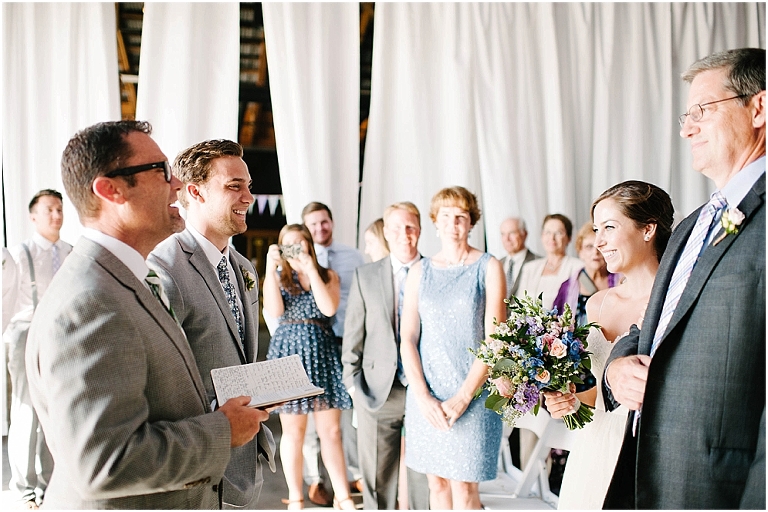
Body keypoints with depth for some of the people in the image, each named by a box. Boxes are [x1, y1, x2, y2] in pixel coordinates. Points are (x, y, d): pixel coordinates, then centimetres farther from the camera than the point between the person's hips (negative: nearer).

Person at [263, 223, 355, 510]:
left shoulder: (328, 276, 8)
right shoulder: (276, 277, 8)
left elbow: (329, 308, -11)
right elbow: (275, 310, -10)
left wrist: (310, 268, -13)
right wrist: (270, 268, -13)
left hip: (323, 353, 0)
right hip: (289, 353, 0)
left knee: (331, 430, 2)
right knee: (293, 431, 4)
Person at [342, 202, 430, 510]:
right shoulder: (365, 276, 6)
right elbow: (353, 334, 7)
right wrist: (353, 381, 2)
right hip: (379, 390, 1)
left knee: (426, 473, 6)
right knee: (377, 475, 7)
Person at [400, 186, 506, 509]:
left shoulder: (488, 267, -1)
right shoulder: (420, 271, 8)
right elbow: (408, 338, 4)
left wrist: (462, 397, -12)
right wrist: (424, 397, -9)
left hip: (472, 394, -3)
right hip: (426, 396, 3)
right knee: (437, 484, 9)